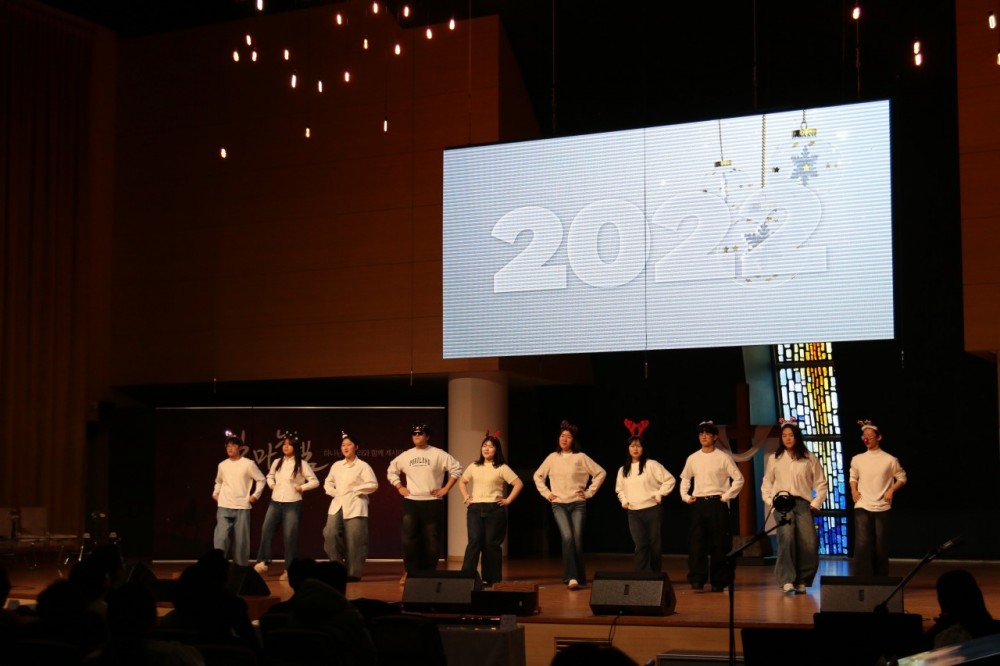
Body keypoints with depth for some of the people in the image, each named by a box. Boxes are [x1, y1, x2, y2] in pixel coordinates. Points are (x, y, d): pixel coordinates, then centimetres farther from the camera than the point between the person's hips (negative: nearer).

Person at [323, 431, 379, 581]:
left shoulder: (363, 466, -1)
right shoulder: (336, 465, 14)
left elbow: (373, 485, -8)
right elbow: (328, 483, 23)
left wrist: (355, 490, -10)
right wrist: (333, 492, 4)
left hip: (355, 507, -4)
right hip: (337, 505, 4)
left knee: (353, 540, -5)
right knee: (330, 533, -14)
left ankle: (353, 573, 4)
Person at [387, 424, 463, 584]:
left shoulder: (438, 455, -2)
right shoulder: (406, 455, 8)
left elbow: (456, 469, -2)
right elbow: (392, 470, 21)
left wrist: (445, 489, -5)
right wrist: (400, 487, 9)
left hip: (432, 502, -2)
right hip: (410, 502, 2)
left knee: (431, 540, 2)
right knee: (408, 538, -8)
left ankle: (428, 574, 11)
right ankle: (410, 571, 2)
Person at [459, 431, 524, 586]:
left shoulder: (502, 468, 1)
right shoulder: (474, 467, 12)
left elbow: (518, 484, -2)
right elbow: (462, 482, 25)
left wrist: (508, 500, -5)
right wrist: (466, 497, 12)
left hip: (494, 509, -2)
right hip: (475, 509, 2)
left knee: (491, 543, -1)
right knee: (474, 541, -12)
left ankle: (491, 579, 8)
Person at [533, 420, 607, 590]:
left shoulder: (580, 457, 1)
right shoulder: (552, 458, 7)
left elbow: (600, 473, 4)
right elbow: (538, 476, 18)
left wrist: (589, 492, 1)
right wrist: (546, 493, 8)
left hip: (577, 504, 0)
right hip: (558, 504, 0)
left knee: (577, 540, -4)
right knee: (567, 537, -19)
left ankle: (580, 577, 11)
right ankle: (571, 577, -21)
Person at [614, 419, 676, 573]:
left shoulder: (652, 465, -4)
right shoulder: (623, 470, 11)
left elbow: (670, 480, -4)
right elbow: (619, 489, 26)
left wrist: (659, 495, -7)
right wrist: (623, 501, 10)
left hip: (652, 510, -3)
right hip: (633, 513, 3)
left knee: (655, 545, 4)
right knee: (641, 546, -9)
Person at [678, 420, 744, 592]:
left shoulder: (723, 457, -2)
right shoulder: (692, 458, 9)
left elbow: (738, 479, -1)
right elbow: (685, 479, 22)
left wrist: (726, 496, -7)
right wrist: (685, 496, 9)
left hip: (717, 503, -3)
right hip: (698, 503, 3)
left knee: (718, 543, -1)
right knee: (697, 542, -4)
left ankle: (718, 581, 5)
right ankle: (697, 579, -3)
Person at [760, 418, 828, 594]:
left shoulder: (810, 458, 9)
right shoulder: (774, 459, 13)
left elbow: (821, 483, 10)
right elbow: (766, 483, 16)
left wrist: (816, 503, 1)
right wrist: (770, 502, 3)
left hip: (803, 503, 1)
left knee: (808, 543, -9)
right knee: (786, 538, -21)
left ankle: (802, 581, 5)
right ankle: (787, 581, -24)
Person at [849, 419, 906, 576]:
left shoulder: (889, 460, -1)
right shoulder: (857, 459, 6)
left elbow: (902, 478, 9)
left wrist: (891, 490, -5)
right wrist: (853, 491, 3)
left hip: (882, 508, -1)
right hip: (862, 507, 1)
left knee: (880, 546, 4)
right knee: (862, 544, -11)